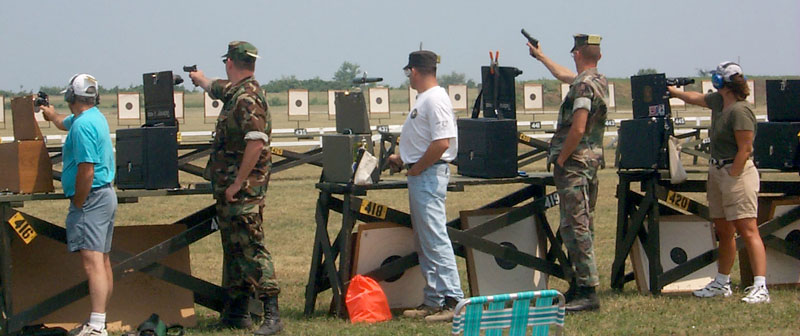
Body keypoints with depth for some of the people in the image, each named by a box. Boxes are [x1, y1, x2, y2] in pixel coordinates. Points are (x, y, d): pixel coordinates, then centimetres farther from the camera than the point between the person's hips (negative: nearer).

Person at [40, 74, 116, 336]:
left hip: (91, 197, -11)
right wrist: (52, 115, 59)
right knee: (102, 260, 13)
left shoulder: (83, 125, -17)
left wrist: (78, 204, -14)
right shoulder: (95, 117, 14)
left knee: (92, 261, -17)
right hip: (106, 195, 11)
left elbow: (87, 170, -23)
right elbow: (65, 123, 40)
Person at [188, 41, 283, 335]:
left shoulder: (248, 98, -17)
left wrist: (238, 183, -22)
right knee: (234, 249, 14)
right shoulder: (234, 92, 14)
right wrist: (201, 79, 60)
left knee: (251, 248, -14)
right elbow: (215, 88, 39)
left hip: (243, 189, -10)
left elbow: (256, 143, -25)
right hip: (228, 187, 10)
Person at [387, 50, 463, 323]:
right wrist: (403, 160, 26)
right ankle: (433, 301, 18)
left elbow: (441, 143, -25)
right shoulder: (424, 99, 16)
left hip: (429, 176, -11)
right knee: (424, 242, 13)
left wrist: (417, 168, -17)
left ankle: (452, 302, -11)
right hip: (419, 176, 11)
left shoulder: (435, 100, -17)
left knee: (435, 239, -11)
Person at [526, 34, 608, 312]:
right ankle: (580, 285, 20)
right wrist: (541, 56, 44)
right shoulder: (600, 82, 13)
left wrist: (561, 159, -12)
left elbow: (577, 129, -24)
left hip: (574, 164, -10)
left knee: (575, 227, -11)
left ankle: (588, 292, -16)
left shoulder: (584, 86, -17)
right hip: (592, 162, 10)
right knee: (583, 227, 14)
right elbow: (564, 76, 33)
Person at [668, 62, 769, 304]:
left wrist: (731, 179, -17)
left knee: (748, 230, -13)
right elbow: (697, 98, 34)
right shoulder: (718, 101, 12)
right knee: (724, 231, 15)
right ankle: (722, 283, 24)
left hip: (737, 172, -10)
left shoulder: (740, 111, -17)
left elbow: (745, 150, -20)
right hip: (717, 171, 10)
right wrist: (674, 92, 46)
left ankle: (760, 287, -17)